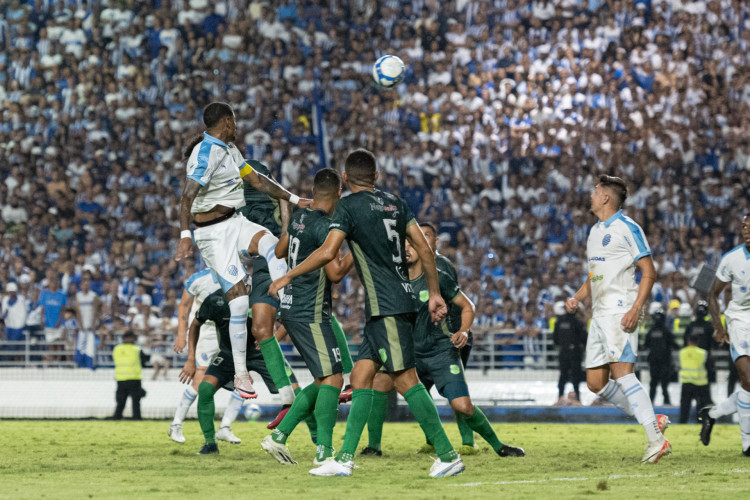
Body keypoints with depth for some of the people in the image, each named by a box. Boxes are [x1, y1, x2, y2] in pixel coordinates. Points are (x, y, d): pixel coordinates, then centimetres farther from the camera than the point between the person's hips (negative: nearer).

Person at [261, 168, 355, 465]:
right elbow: (335, 274, -19)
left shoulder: (299, 217, 10)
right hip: (310, 314, -9)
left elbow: (279, 252, 26)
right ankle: (324, 450, -16)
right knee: (333, 377, -10)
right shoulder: (324, 226, -16)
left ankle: (279, 436, 9)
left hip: (291, 308, 9)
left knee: (323, 381, 13)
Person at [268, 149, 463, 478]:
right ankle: (345, 459, 3)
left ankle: (448, 455, -11)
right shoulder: (395, 203, 14)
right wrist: (434, 294, 16)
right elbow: (424, 248, 10)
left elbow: (327, 253, -16)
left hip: (387, 307, -8)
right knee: (360, 378, 7)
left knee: (405, 380, -9)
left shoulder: (349, 206, -6)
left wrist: (288, 277, -6)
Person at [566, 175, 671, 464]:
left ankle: (655, 439, -19)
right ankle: (653, 421, 10)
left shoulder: (627, 228, -8)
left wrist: (636, 308, -21)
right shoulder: (595, 232, 20)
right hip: (599, 313, 9)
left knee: (622, 373, -19)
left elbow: (649, 272, -11)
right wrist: (577, 298, 12)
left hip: (620, 312, -9)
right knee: (595, 383, 3)